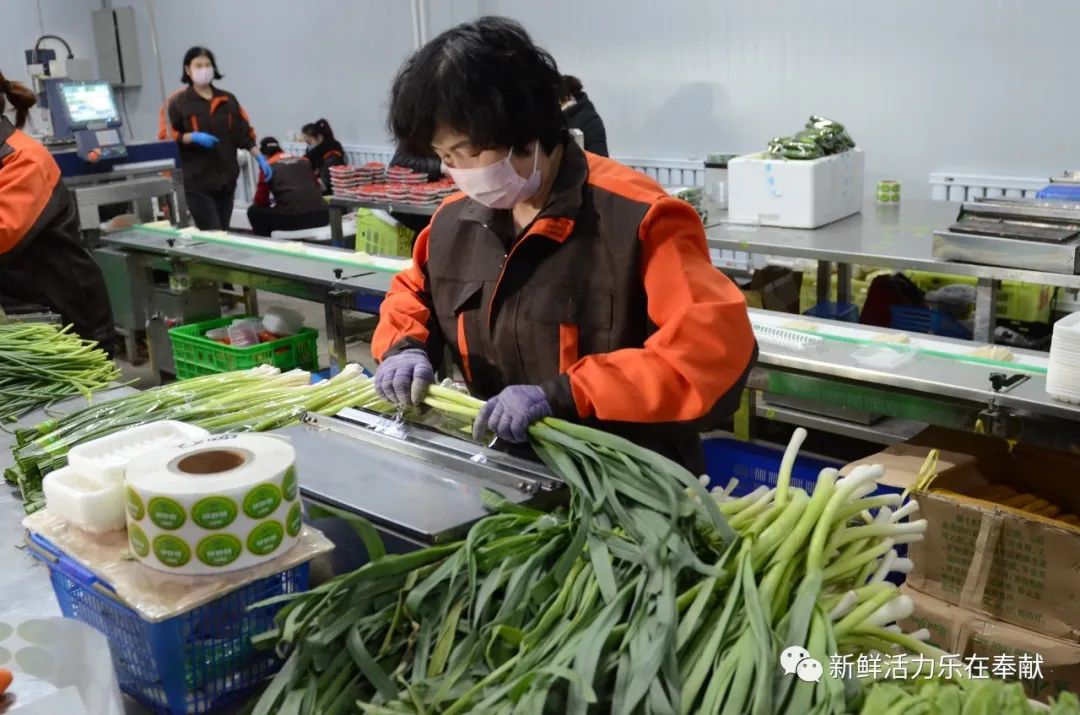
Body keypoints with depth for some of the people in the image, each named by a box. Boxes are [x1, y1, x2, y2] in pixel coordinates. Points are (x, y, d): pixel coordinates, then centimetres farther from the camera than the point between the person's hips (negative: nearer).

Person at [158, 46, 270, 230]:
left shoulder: (228, 100, 13)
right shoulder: (177, 102, -1)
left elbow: (244, 132, 13)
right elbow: (166, 137, -5)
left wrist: (259, 157, 2)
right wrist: (193, 137, -19)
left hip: (225, 178, 5)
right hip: (197, 180, -5)